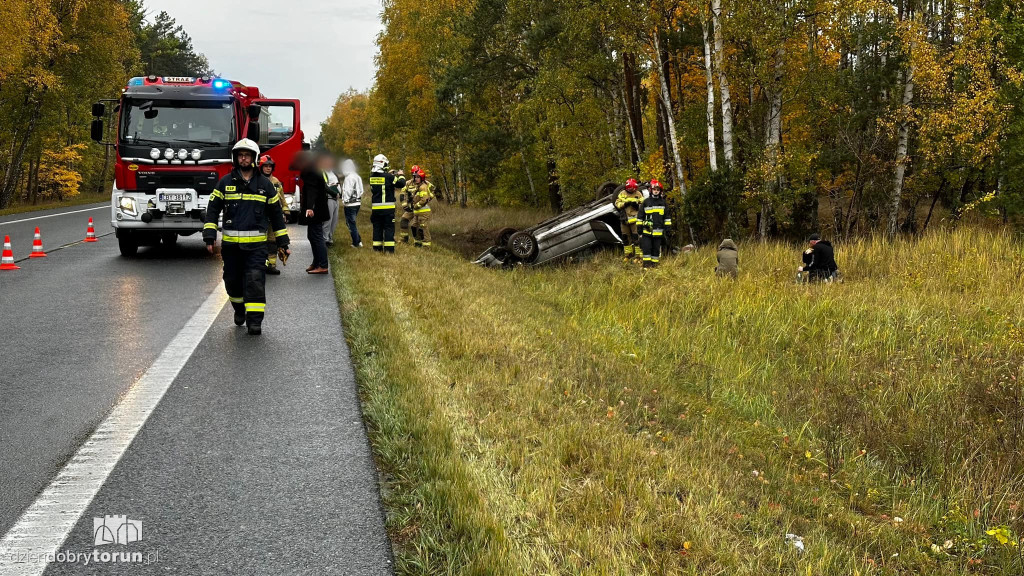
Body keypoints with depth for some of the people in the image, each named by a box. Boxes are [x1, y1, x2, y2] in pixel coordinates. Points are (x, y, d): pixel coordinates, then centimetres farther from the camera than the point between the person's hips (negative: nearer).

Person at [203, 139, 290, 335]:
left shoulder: (265, 184, 6)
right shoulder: (225, 182, 6)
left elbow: (276, 214, 12)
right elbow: (213, 209, 4)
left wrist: (283, 242, 11)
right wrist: (209, 236, -6)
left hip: (256, 244, -1)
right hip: (230, 243, 1)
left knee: (255, 280, -10)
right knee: (233, 281, 10)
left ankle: (255, 319, -8)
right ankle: (239, 308, 35)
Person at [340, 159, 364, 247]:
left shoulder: (349, 177, -16)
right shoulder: (357, 176, 13)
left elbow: (347, 191, -19)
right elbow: (360, 190, 14)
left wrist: (345, 200, -9)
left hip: (350, 204, -9)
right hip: (357, 202, 9)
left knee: (351, 223, 0)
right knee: (351, 223, 18)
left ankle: (356, 243, 3)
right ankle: (359, 241, 15)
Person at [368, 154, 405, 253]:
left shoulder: (372, 176, 3)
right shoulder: (389, 177, -14)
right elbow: (401, 184, -9)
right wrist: (401, 175, 9)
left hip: (376, 208, 5)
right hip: (388, 208, -5)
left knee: (377, 229, 12)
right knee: (389, 229, 0)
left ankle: (377, 249, 14)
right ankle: (389, 250, -4)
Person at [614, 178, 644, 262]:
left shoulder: (638, 194, 3)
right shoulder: (622, 194, 8)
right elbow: (617, 203, 1)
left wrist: (637, 204, -16)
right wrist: (625, 203, -13)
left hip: (635, 218, -3)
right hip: (624, 218, 3)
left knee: (636, 237, -8)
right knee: (625, 237, 10)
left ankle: (638, 255, -5)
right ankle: (628, 254, 23)